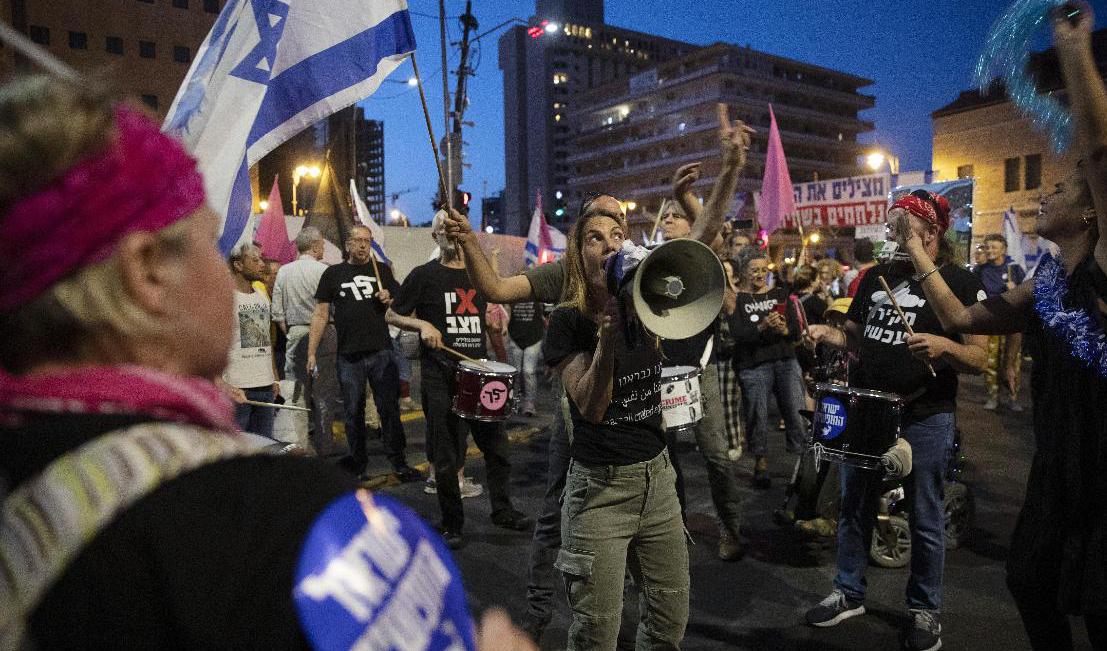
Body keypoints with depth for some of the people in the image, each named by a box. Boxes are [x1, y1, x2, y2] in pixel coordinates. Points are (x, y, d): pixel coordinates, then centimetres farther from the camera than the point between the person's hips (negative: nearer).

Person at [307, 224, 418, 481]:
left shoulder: (382, 270, 11)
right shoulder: (333, 273, 8)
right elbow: (321, 314, 5)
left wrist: (390, 300, -8)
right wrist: (311, 353, -1)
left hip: (382, 353, 0)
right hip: (349, 356, 0)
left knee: (390, 410, 2)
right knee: (354, 414, 9)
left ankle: (399, 463, 11)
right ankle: (358, 466, 21)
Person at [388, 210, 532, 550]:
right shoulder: (424, 275, -1)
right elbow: (393, 315, 3)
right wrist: (422, 325, -12)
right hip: (441, 375, -3)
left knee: (497, 445, 7)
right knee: (446, 456, 5)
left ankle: (502, 509, 28)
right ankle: (452, 525, 20)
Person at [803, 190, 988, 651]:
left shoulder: (959, 282, -6)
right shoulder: (876, 276, 9)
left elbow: (978, 358, -10)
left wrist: (942, 346, -29)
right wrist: (827, 333, -3)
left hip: (924, 418, -5)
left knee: (925, 517, 9)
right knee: (854, 507, 13)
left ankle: (925, 608, 27)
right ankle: (849, 594, 30)